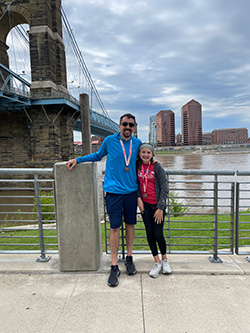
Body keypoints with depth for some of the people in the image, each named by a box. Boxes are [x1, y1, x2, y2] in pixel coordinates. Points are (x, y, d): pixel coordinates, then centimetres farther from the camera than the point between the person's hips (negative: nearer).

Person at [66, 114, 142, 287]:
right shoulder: (110, 141, -2)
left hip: (131, 191, 3)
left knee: (130, 225, 12)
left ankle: (129, 258, 32)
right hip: (114, 191, -3)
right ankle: (114, 267, 14)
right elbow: (97, 156, 16)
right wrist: (77, 159, 8)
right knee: (115, 228, 0)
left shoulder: (137, 143, 5)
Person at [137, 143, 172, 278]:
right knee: (149, 233, 7)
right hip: (145, 204, 4)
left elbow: (164, 188, -10)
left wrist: (160, 208, -13)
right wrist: (138, 198, -3)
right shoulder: (137, 166, 2)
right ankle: (157, 262, 24)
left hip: (157, 205, -4)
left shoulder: (157, 167, -10)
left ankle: (165, 259, 26)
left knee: (158, 234, -2)